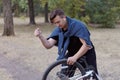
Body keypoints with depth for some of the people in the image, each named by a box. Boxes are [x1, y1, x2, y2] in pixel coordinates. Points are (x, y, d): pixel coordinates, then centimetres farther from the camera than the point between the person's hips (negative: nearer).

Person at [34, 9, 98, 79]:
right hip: (72, 53, 5)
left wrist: (75, 57, -40)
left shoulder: (78, 25, -27)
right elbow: (48, 45, -17)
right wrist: (40, 36, -35)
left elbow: (86, 45, -32)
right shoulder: (58, 30, -10)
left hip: (86, 53, -5)